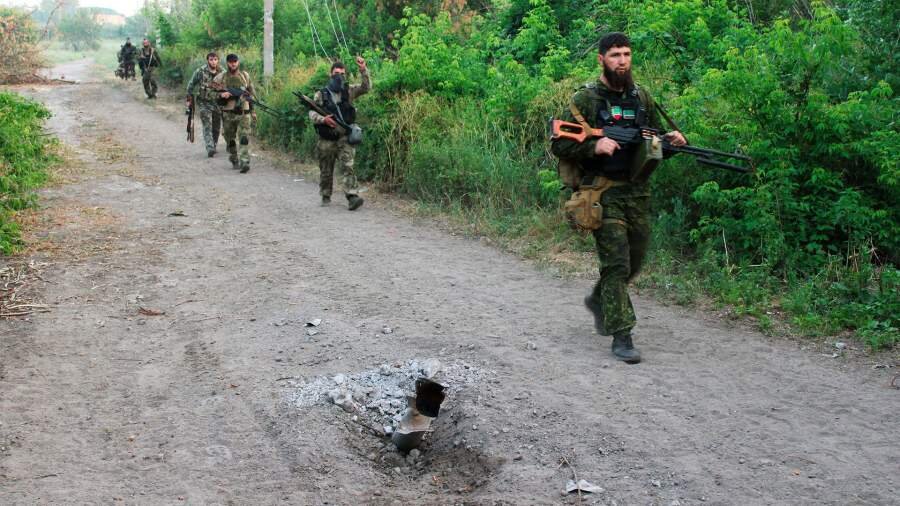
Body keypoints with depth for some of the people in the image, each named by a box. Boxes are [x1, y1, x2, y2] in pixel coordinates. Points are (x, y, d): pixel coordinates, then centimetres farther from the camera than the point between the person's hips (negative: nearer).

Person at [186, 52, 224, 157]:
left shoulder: (222, 73, -3)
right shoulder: (200, 72, -10)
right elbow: (191, 85, 3)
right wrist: (189, 99, 6)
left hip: (217, 103, 3)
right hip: (204, 103, -3)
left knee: (216, 127, 10)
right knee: (207, 126, -14)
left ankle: (213, 147, 26)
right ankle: (210, 148, -22)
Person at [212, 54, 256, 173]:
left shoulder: (245, 76, 7)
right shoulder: (221, 77, 1)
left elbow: (251, 92, 17)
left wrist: (253, 110, 15)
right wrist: (221, 95, -21)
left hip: (243, 113, 0)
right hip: (228, 114, 0)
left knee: (244, 138, -15)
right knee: (230, 140, 10)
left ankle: (245, 162, -21)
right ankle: (234, 161, 28)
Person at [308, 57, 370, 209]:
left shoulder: (349, 91, 5)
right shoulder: (321, 94, 3)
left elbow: (366, 88, -8)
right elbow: (312, 114, 0)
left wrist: (363, 70, -21)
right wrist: (323, 119, -19)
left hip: (345, 138, -1)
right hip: (326, 140, 1)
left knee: (348, 167, -15)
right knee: (326, 171, 11)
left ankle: (352, 197, -23)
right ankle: (325, 197, 27)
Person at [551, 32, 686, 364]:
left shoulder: (642, 97, 10)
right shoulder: (586, 99, -5)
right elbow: (559, 145, -7)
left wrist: (672, 140, -3)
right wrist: (594, 146, -21)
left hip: (638, 191, 6)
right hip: (604, 193, -5)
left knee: (635, 260, 15)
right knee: (616, 263, -9)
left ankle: (598, 300, 41)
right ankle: (621, 336, -3)